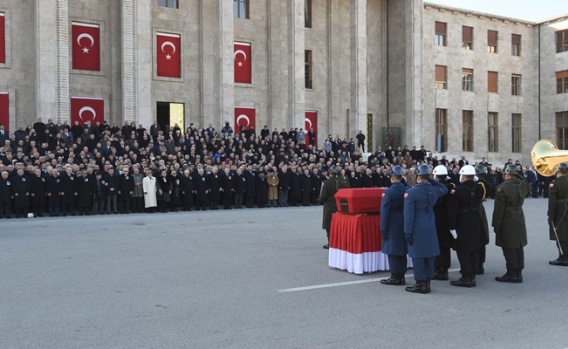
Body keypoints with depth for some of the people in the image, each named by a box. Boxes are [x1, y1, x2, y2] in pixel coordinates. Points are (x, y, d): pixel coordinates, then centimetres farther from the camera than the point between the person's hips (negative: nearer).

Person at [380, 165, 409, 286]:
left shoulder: (388, 192, -15)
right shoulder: (407, 190, 0)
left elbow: (385, 211, -14)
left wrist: (383, 228, -8)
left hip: (393, 226, -6)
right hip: (404, 225, 6)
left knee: (392, 251, 2)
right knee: (402, 250, 12)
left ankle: (395, 277, 5)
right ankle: (401, 276, 18)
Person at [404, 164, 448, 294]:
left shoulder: (411, 192, -15)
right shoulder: (434, 190, 1)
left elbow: (409, 214, -15)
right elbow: (445, 189, 27)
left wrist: (407, 232, -10)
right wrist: (432, 180, 14)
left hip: (417, 229, -6)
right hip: (430, 228, 6)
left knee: (418, 255, 1)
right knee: (429, 255, 11)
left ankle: (420, 284, 6)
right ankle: (427, 282, 20)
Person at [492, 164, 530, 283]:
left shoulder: (502, 188, -17)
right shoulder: (522, 184, 1)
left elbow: (499, 209, -16)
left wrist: (495, 225, -9)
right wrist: (518, 176, 16)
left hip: (507, 223, -7)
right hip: (520, 220, 7)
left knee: (509, 248, 0)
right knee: (518, 247, 13)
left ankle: (512, 274, 5)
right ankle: (519, 272, 20)